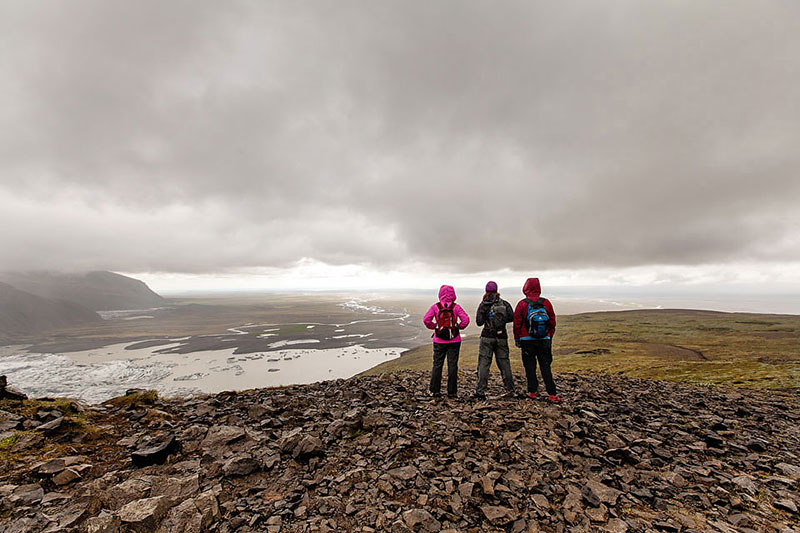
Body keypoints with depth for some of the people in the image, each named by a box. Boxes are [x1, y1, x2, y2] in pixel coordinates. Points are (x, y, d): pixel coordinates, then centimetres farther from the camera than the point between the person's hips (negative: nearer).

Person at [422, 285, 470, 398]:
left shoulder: (435, 306, -5)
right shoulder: (456, 307, -5)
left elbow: (426, 319, -11)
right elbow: (465, 319, -11)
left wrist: (433, 327, 4)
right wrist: (459, 327, 5)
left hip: (439, 341, 0)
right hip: (454, 341, 0)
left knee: (437, 365, 10)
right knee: (452, 365, 8)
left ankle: (435, 391, 14)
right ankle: (452, 392, 13)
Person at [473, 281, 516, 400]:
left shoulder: (483, 305, -5)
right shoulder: (505, 303, 2)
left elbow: (479, 322, -9)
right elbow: (511, 318, -6)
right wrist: (502, 319, 11)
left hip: (487, 337, -2)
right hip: (501, 337, 3)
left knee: (483, 363, 1)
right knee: (504, 363, 13)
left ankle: (480, 391, -2)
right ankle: (510, 391, 21)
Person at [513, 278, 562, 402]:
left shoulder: (522, 304, -9)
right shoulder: (546, 303, -1)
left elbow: (517, 322, -5)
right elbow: (552, 321, 6)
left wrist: (517, 338, 6)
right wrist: (550, 336, 18)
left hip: (527, 340, -2)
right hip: (544, 340, 2)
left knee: (530, 366, 8)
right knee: (545, 366, 9)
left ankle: (532, 391, 14)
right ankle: (552, 393, 8)